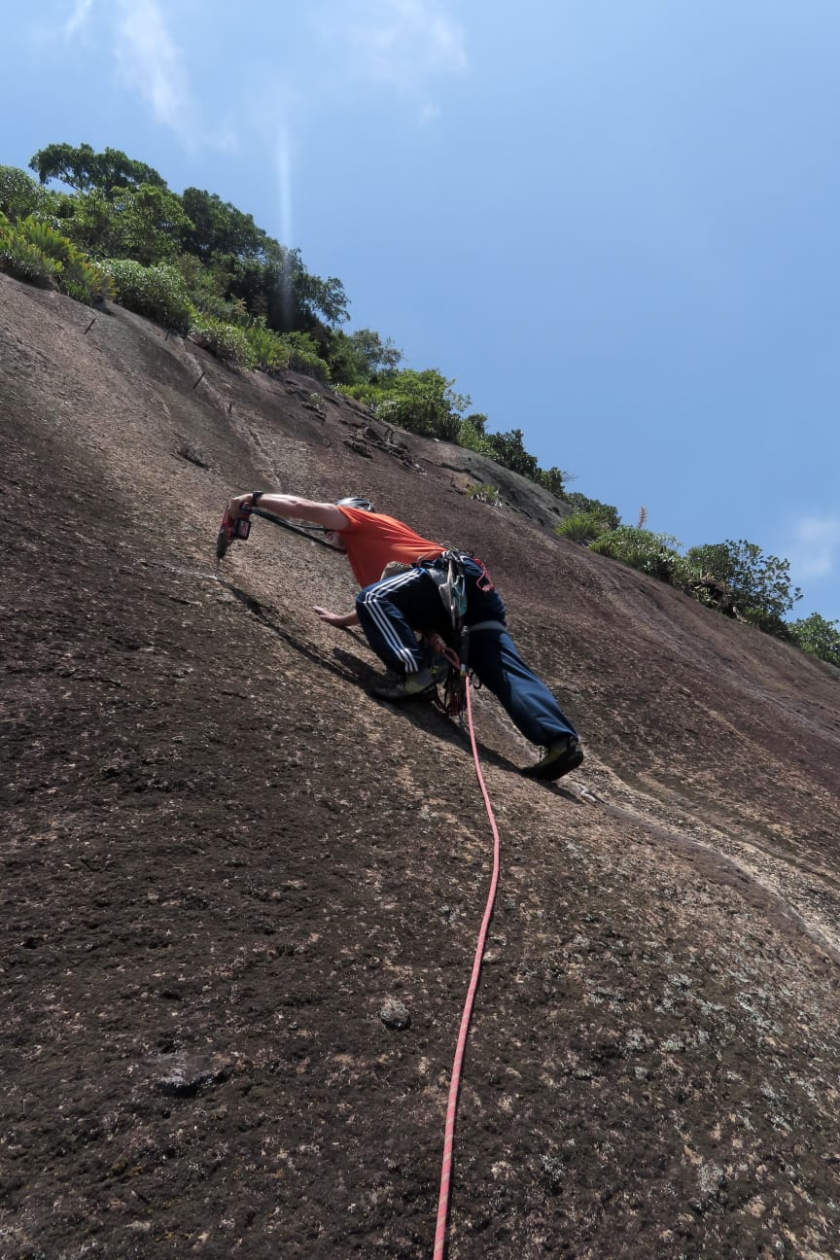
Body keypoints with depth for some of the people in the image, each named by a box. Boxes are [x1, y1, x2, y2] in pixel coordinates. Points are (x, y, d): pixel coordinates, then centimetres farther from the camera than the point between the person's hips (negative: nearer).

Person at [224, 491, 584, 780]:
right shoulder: (365, 553, 38)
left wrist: (254, 498, 18)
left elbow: (303, 508, 8)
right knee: (507, 673, -4)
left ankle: (417, 677, -27)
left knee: (375, 599, -17)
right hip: (479, 591, 9)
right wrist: (341, 619, 53)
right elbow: (387, 608, 44)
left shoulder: (364, 522, 16)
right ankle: (562, 740, -14)